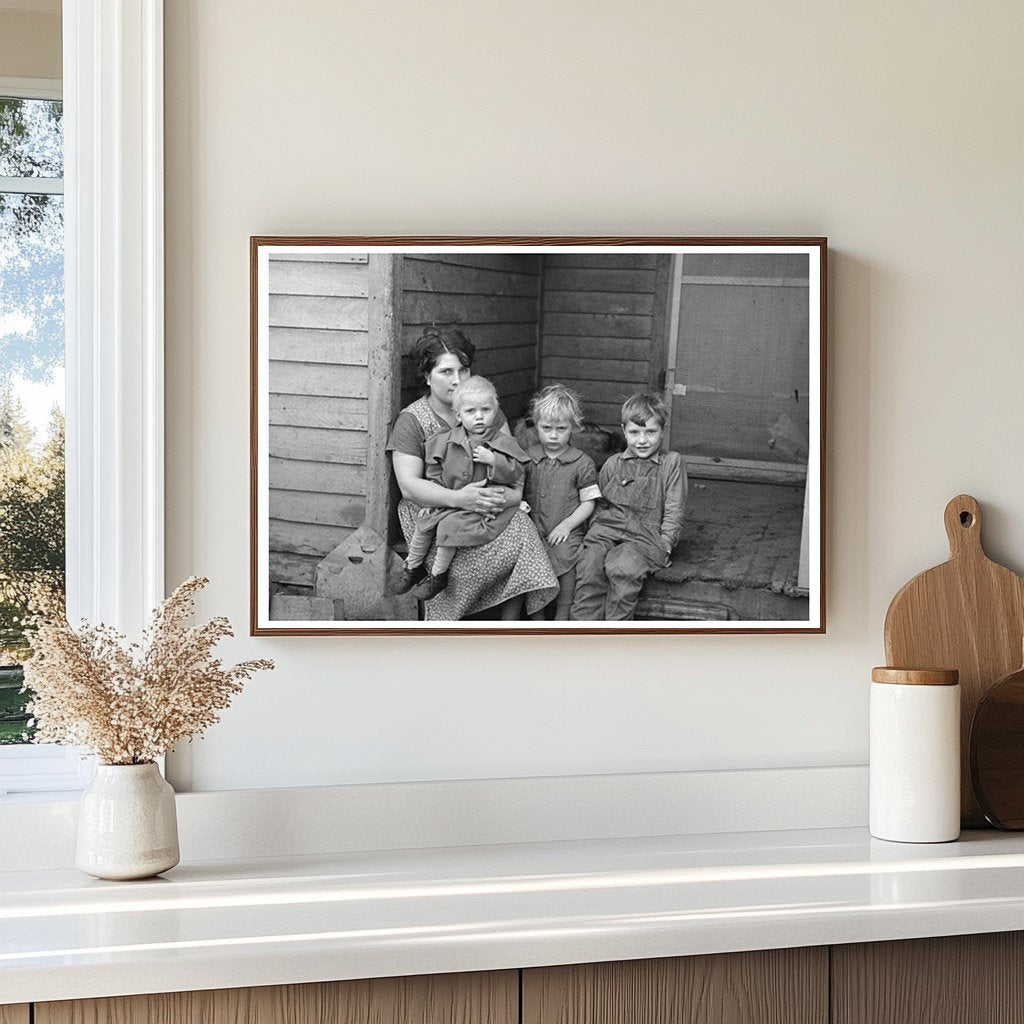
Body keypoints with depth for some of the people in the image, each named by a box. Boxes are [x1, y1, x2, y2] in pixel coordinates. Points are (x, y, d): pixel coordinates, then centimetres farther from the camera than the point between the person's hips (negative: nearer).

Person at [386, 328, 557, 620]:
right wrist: (457, 498, -29)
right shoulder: (410, 421, -3)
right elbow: (409, 485, -13)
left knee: (522, 530, -25)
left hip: (485, 506, 4)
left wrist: (514, 491, -16)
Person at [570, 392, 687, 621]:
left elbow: (674, 511, 3)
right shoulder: (613, 465, 15)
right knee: (590, 565, -27)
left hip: (646, 536, -3)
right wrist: (596, 529, 9)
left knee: (622, 567, -34)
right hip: (607, 528, 3)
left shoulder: (672, 463, 6)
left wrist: (663, 546, -6)